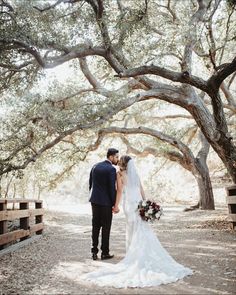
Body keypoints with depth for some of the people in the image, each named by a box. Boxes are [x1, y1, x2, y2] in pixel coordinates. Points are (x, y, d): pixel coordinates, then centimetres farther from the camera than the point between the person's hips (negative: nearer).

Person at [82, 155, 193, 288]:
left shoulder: (120, 174, 0)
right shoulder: (135, 174, 13)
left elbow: (120, 191, -4)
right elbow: (142, 190, 12)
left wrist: (116, 205, 2)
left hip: (129, 204, -4)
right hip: (139, 203, 4)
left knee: (134, 230, 2)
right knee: (144, 231, 6)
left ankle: (135, 256, 8)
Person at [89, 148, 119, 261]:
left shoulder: (95, 166, 8)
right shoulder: (111, 169, -13)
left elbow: (90, 184, 12)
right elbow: (112, 188, -15)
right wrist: (115, 204, -8)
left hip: (94, 201, 6)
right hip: (106, 202, -6)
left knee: (95, 227, 11)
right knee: (106, 228, 4)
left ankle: (94, 252, 13)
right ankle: (105, 252, 11)